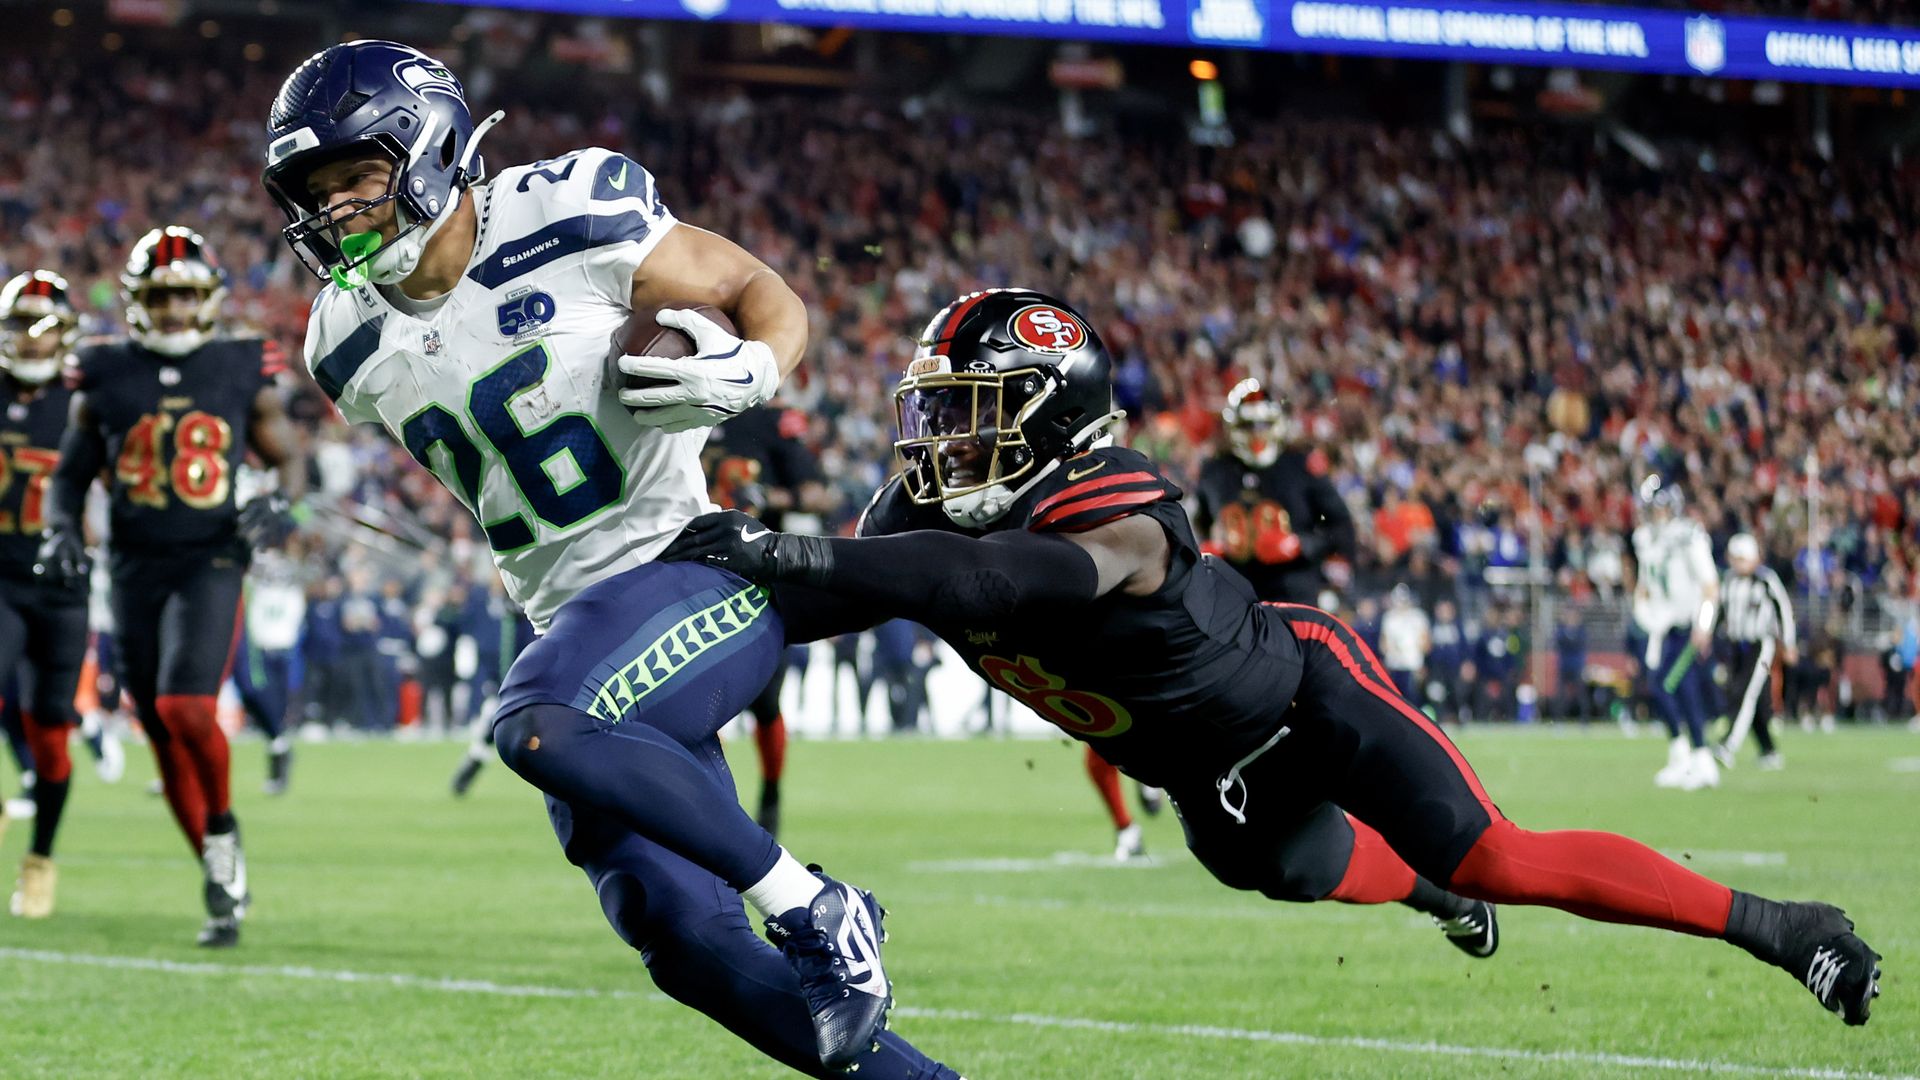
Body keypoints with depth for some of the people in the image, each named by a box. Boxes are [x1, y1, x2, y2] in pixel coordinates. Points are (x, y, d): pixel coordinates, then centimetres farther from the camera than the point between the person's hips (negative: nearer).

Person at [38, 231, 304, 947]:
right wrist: (61, 530, -5)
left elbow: (289, 458, 12)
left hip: (210, 564, -2)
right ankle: (223, 887, 18)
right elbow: (70, 473, 13)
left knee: (185, 706, -23)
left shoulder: (244, 375, 2)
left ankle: (222, 826, 4)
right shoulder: (106, 378, 4)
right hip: (134, 569, 3)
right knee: (163, 732, 5)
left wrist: (280, 504, -8)